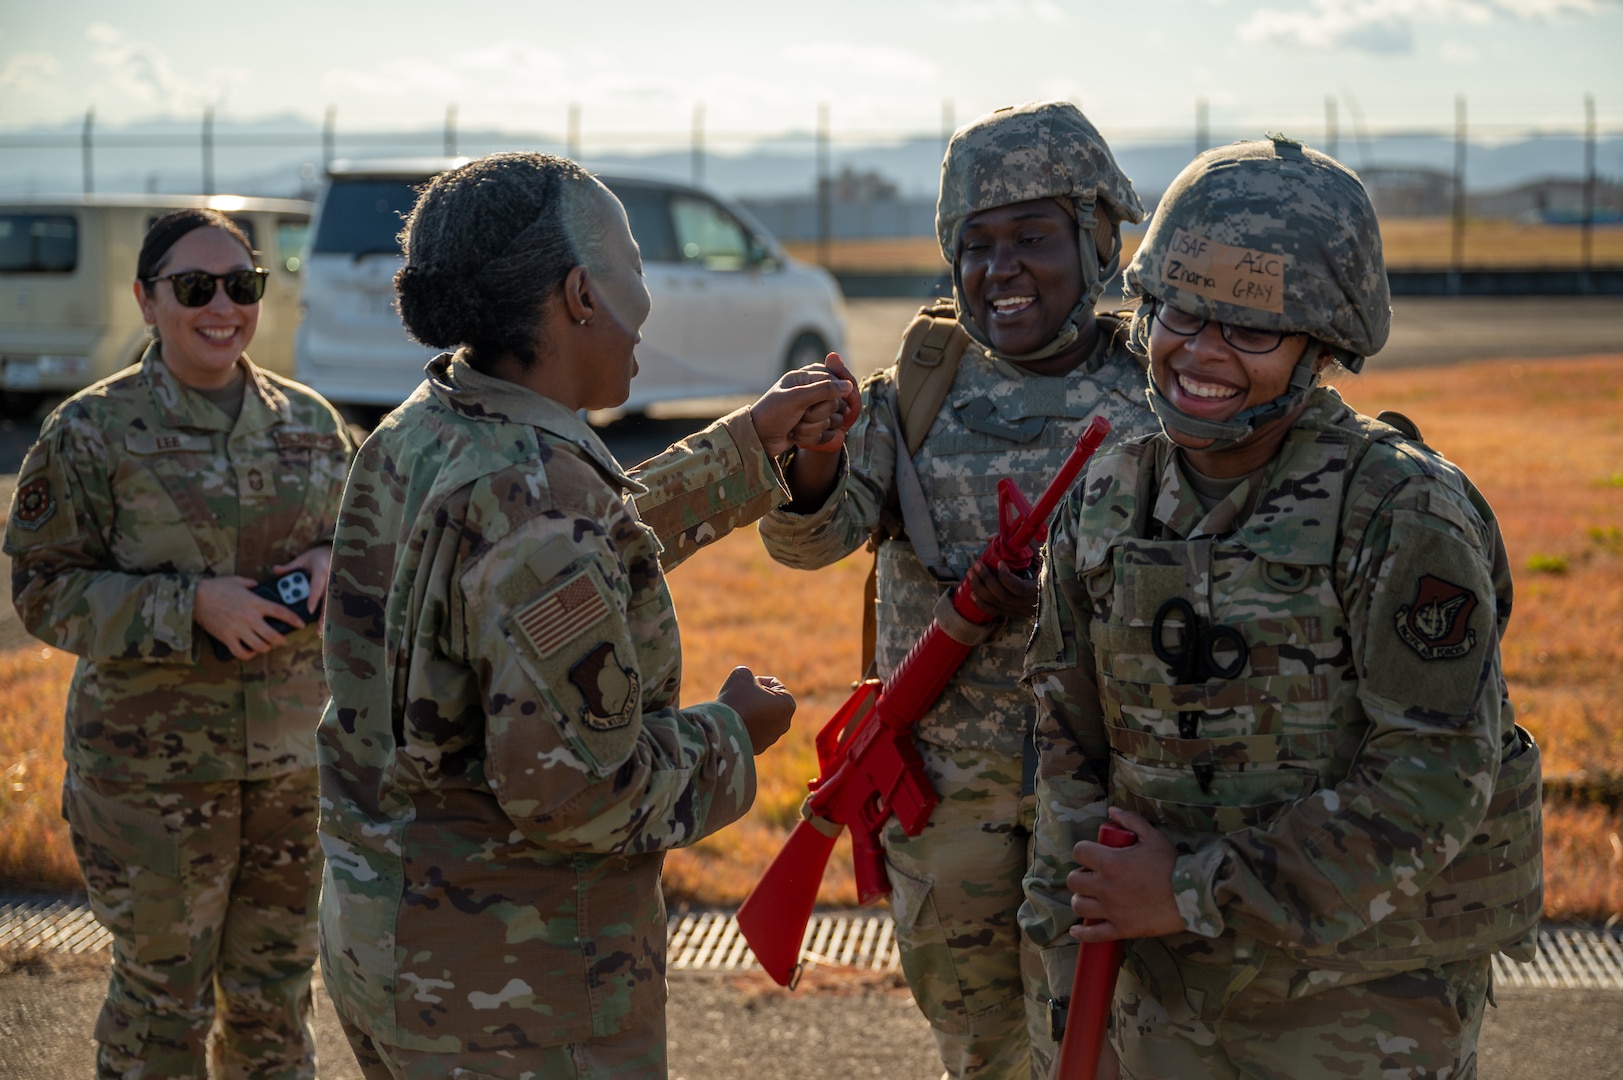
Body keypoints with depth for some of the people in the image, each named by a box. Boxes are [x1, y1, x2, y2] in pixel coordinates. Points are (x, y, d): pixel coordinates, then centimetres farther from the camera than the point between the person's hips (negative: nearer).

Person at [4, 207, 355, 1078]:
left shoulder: (310, 422, 6)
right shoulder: (92, 432, -7)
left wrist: (330, 565, -8)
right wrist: (194, 606, -21)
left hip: (296, 753, 4)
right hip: (152, 767, -4)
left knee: (277, 986, 14)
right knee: (162, 992, 5)